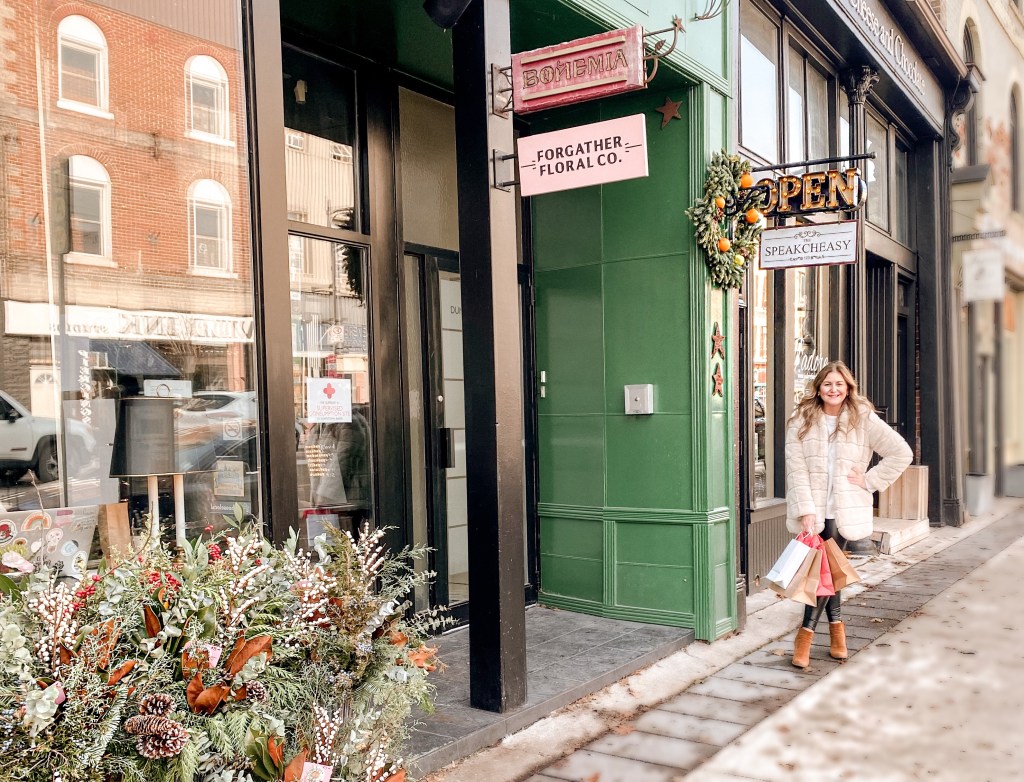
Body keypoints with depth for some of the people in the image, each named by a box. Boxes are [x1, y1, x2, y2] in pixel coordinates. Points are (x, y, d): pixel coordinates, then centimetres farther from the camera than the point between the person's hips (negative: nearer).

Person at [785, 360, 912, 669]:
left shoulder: (864, 420, 1)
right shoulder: (801, 421, 0)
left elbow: (901, 453, 4)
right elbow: (796, 469, -5)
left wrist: (870, 480, -2)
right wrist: (805, 510, -12)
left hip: (843, 510, -1)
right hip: (812, 509, 1)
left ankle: (806, 632, 6)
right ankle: (835, 625, 20)